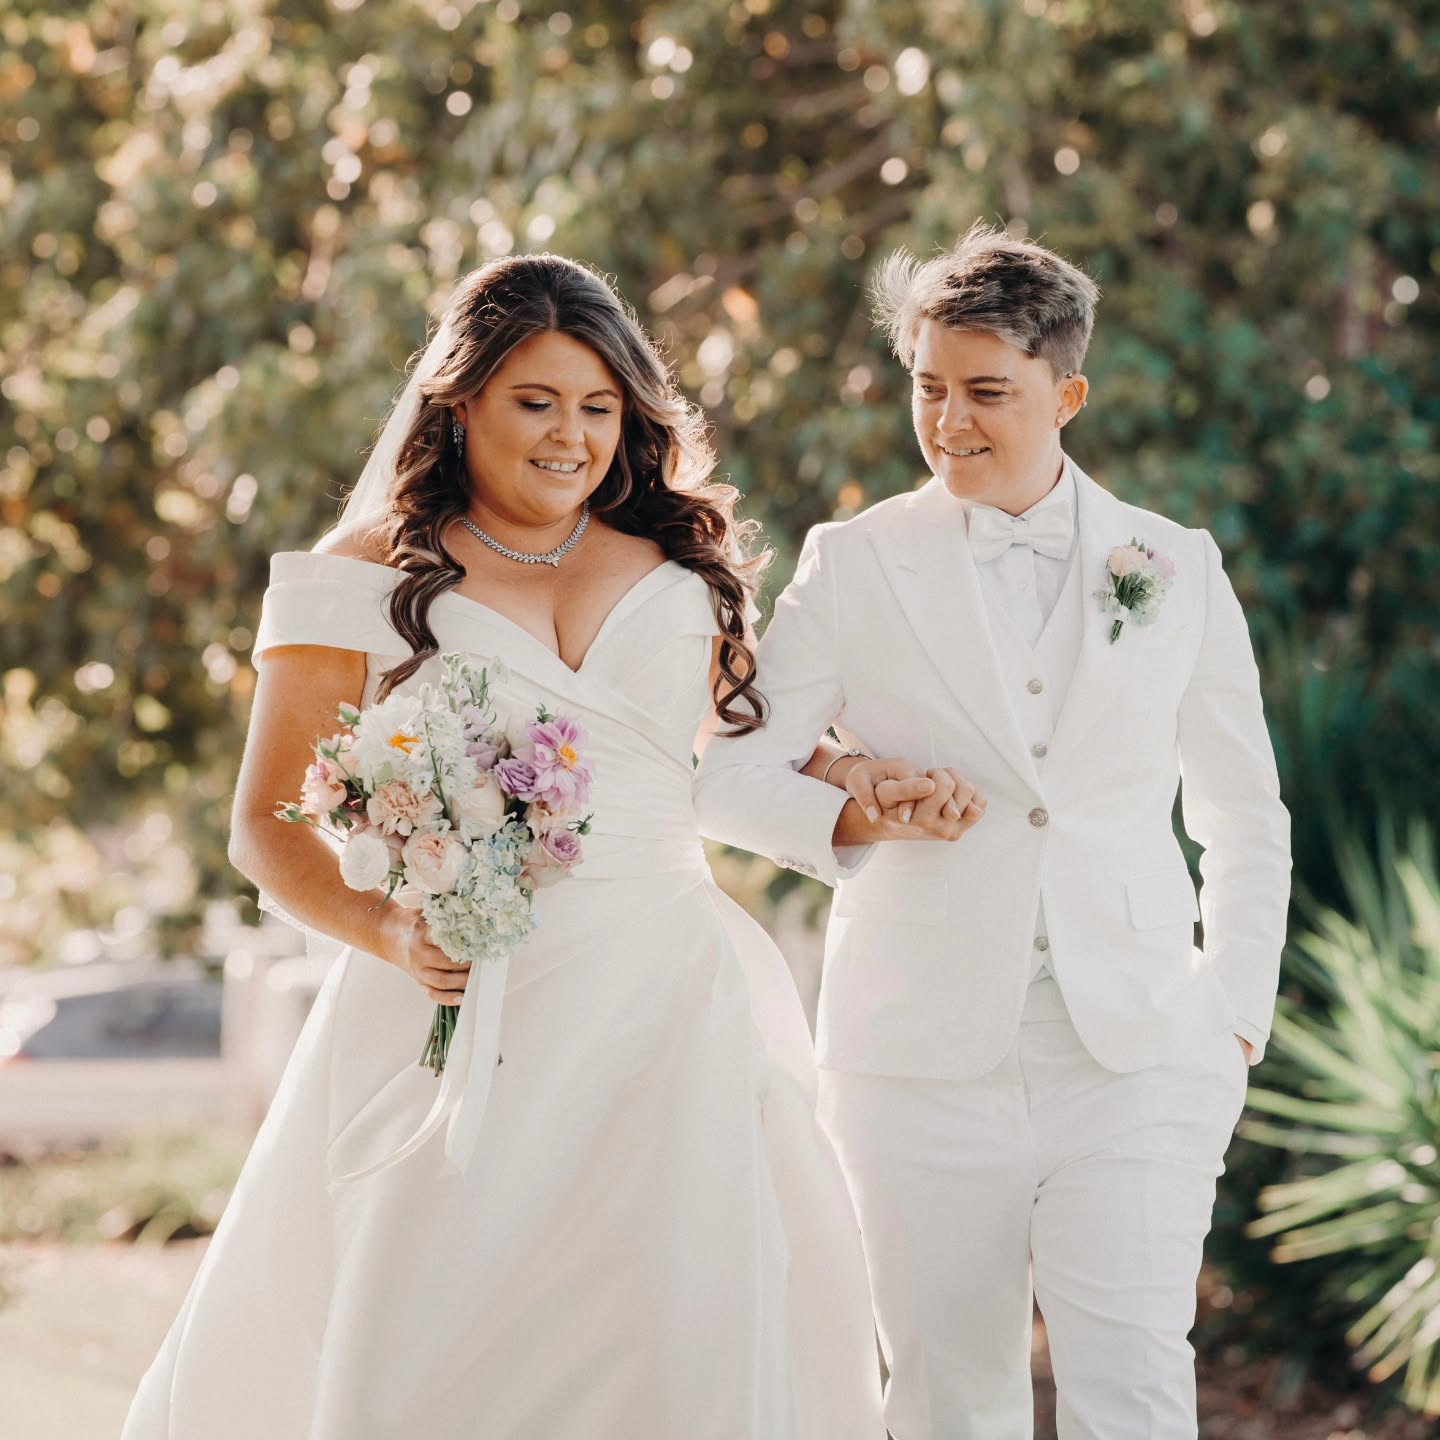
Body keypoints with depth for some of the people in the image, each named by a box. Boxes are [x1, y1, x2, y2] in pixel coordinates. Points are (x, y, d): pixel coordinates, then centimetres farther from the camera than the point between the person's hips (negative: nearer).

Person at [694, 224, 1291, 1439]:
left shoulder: (1179, 569, 9)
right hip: (927, 1061, 0)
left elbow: (1247, 824, 16)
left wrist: (1236, 1019, 7)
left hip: (1136, 1060, 0)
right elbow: (728, 774, 0)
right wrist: (853, 814, -19)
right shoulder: (855, 564, 5)